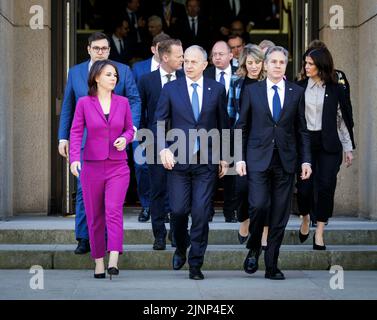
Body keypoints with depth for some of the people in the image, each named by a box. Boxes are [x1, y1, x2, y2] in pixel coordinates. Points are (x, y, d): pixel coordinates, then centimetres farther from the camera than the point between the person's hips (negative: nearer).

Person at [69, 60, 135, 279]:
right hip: (92, 166, 0)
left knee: (114, 210, -17)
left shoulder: (123, 102, 5)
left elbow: (130, 129, 14)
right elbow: (76, 133, -4)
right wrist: (74, 159, -18)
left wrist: (125, 138, -9)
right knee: (95, 217, 6)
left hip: (118, 166, 0)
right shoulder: (84, 103, 0)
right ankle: (99, 262, 16)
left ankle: (114, 261, -23)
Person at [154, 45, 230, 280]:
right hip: (178, 159, 0)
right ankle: (181, 248, 29)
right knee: (179, 210, -1)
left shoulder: (217, 89, 5)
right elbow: (159, 123, 4)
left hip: (207, 161, 0)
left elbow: (223, 125, 10)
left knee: (201, 213, -2)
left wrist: (224, 157, 9)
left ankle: (196, 264, 8)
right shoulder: (171, 89, 4)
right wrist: (163, 149, -11)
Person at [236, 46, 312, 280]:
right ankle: (253, 250, 11)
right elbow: (242, 127, 6)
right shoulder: (252, 91, 5)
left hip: (285, 160, 2)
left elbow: (302, 129, 9)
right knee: (259, 205, -15)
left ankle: (272, 265, 11)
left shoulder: (297, 92, 8)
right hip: (258, 158, -1)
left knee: (280, 215, 2)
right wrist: (240, 158, -1)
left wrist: (306, 160, 2)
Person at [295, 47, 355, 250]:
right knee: (304, 186, -3)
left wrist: (348, 148, 6)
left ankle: (319, 233, 4)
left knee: (325, 186, -6)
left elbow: (344, 119, 6)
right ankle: (305, 218, 28)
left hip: (328, 145, -1)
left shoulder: (335, 90, 2)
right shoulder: (299, 87, 4)